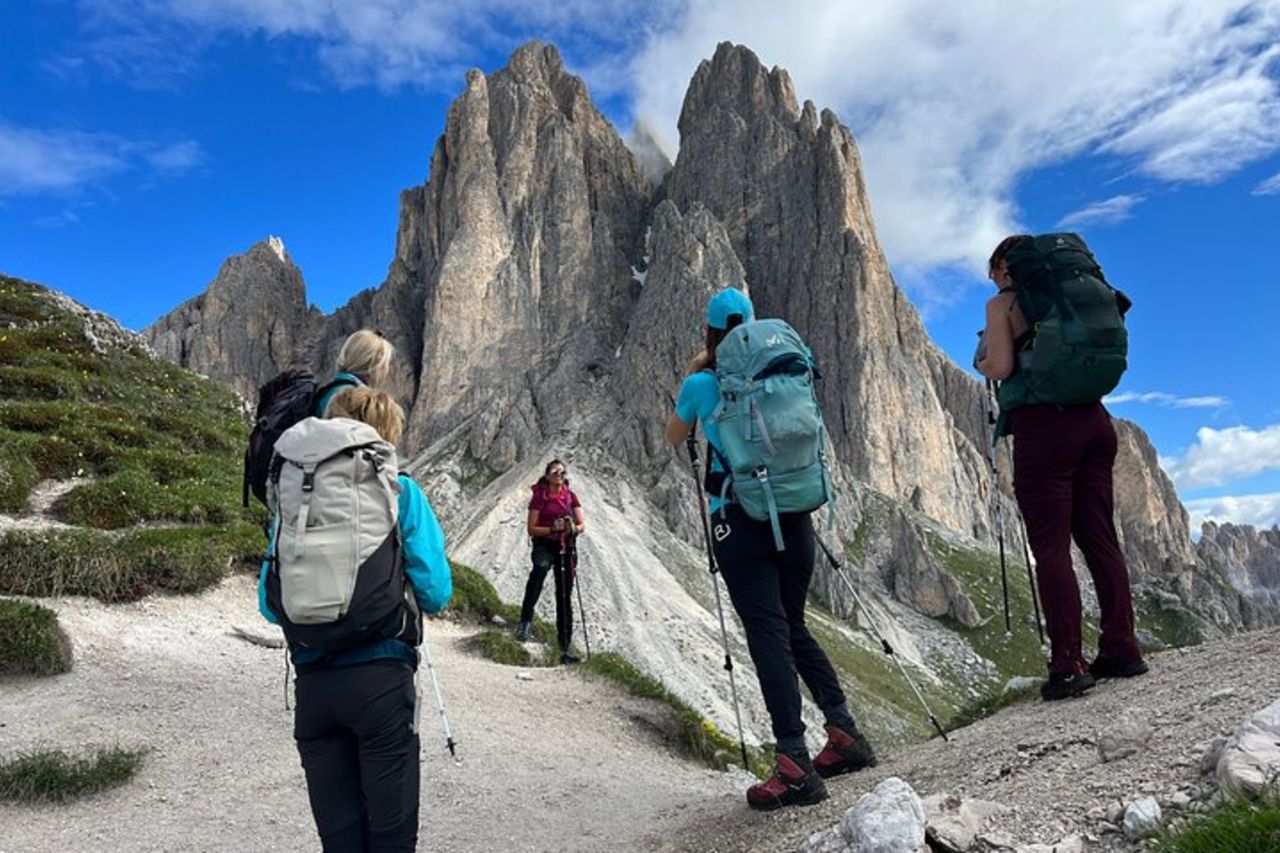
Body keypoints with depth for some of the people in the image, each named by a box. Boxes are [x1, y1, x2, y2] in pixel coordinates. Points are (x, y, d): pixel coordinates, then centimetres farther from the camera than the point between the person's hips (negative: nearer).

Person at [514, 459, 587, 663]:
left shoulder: (570, 496, 9)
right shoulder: (539, 497, -2)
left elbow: (582, 525, 4)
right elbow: (531, 529, -6)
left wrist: (573, 528, -19)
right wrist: (553, 528, -21)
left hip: (565, 547, 4)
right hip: (544, 545, -4)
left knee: (565, 598, 5)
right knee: (541, 567, -40)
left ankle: (565, 648, 12)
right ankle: (526, 620, -43)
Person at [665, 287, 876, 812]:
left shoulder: (703, 383, -3)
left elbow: (673, 438, 16)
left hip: (740, 518, -5)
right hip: (794, 513, 5)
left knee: (767, 634, -7)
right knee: (794, 627, 17)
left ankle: (795, 766, -11)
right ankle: (845, 733, 16)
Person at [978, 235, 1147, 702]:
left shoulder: (1002, 303, 0)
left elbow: (1000, 367, -12)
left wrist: (981, 363, 10)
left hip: (1043, 425, -6)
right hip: (1094, 421, 7)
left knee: (1051, 548, -5)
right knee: (1101, 540, 10)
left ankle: (1068, 664, -6)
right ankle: (1122, 650, 13)